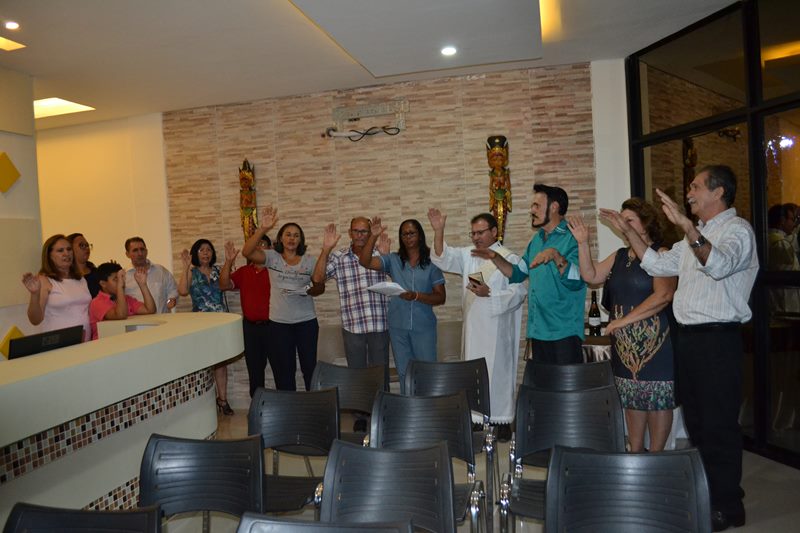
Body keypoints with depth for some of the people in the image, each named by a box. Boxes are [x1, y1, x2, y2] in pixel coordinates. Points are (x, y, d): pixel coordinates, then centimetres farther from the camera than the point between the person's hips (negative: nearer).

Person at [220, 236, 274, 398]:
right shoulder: (243, 272, 10)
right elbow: (225, 284, -1)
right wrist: (229, 261, -13)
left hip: (272, 325, -4)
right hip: (250, 327, 4)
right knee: (254, 370, 14)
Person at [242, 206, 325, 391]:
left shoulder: (310, 261, 3)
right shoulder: (272, 257, -1)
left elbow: (320, 287, 8)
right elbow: (247, 252, -17)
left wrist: (309, 290, -15)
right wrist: (263, 229, -28)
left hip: (306, 321, 0)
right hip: (279, 322, 0)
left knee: (310, 366, 7)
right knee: (283, 370, 10)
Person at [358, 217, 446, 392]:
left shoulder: (431, 263, -1)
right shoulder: (393, 260, 3)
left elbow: (441, 297, -4)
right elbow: (365, 262, -11)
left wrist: (416, 296, -19)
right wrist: (373, 236, -22)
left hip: (424, 327, -2)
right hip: (398, 327, 2)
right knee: (404, 374, 13)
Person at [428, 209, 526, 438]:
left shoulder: (509, 258, -6)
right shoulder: (467, 255, 11)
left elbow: (518, 293, -10)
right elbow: (443, 259, 2)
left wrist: (489, 294, -22)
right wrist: (438, 231, -10)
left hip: (497, 327, -5)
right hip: (472, 326, 6)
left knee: (498, 372, 0)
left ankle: (502, 420, 11)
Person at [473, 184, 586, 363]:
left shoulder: (572, 238, -8)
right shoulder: (536, 239, 16)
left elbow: (575, 281, -21)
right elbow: (518, 273, 21)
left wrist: (556, 256, -34)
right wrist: (495, 257, 9)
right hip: (538, 331, 7)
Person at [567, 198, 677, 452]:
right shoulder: (619, 256, 13)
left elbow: (663, 296, -20)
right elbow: (591, 276, 6)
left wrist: (625, 320, -19)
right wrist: (583, 243, -2)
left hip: (655, 343, -7)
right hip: (624, 344, 7)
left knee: (657, 400, 3)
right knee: (632, 400, 14)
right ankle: (635, 454, 25)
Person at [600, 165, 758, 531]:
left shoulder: (737, 229, -10)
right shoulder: (695, 235, 18)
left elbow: (719, 265, -31)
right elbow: (658, 265, 18)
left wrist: (687, 225, -44)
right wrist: (627, 231, 13)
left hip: (717, 338, -9)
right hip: (687, 336, 9)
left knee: (719, 424, 1)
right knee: (695, 419, 16)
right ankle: (703, 494, 31)